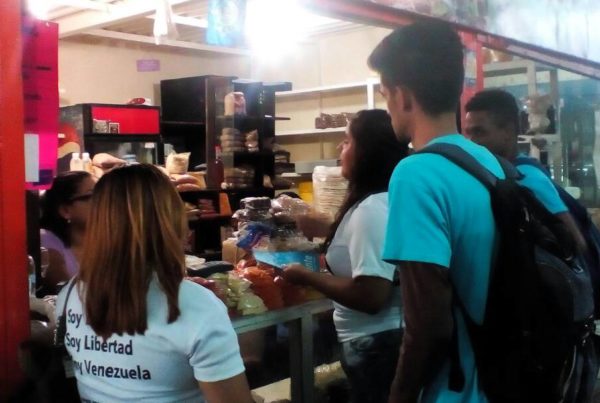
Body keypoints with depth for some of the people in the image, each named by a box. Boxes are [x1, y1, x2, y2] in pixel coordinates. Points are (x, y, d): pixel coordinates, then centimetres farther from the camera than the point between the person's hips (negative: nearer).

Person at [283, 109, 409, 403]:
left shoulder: (372, 209, -24)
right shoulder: (385, 202, 7)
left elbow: (370, 296, -29)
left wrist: (307, 277, -18)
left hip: (376, 344, -9)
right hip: (383, 340, 9)